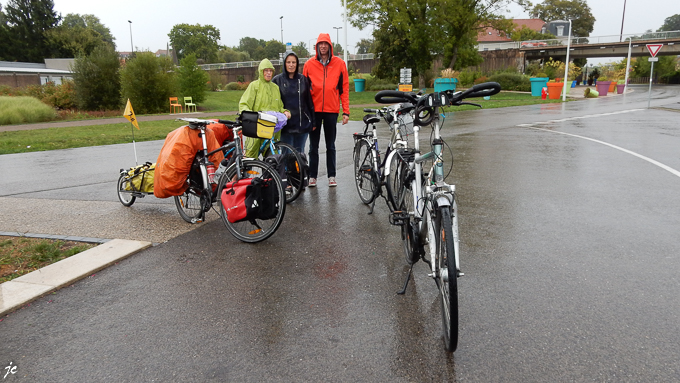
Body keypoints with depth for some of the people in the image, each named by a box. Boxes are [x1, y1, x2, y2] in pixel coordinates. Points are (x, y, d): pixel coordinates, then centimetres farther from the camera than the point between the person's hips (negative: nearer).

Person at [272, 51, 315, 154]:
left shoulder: (303, 79, 9)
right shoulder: (277, 80, 3)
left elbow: (309, 101, 12)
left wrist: (313, 122, 11)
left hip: (302, 125, 2)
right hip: (285, 125, -2)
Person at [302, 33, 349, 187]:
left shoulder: (339, 63, 3)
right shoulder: (309, 64, 3)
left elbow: (344, 88, 3)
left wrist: (346, 111, -2)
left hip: (331, 110, 0)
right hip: (314, 110, 0)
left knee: (331, 145, 8)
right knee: (313, 146, 6)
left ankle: (332, 176, 16)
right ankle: (312, 176, 14)